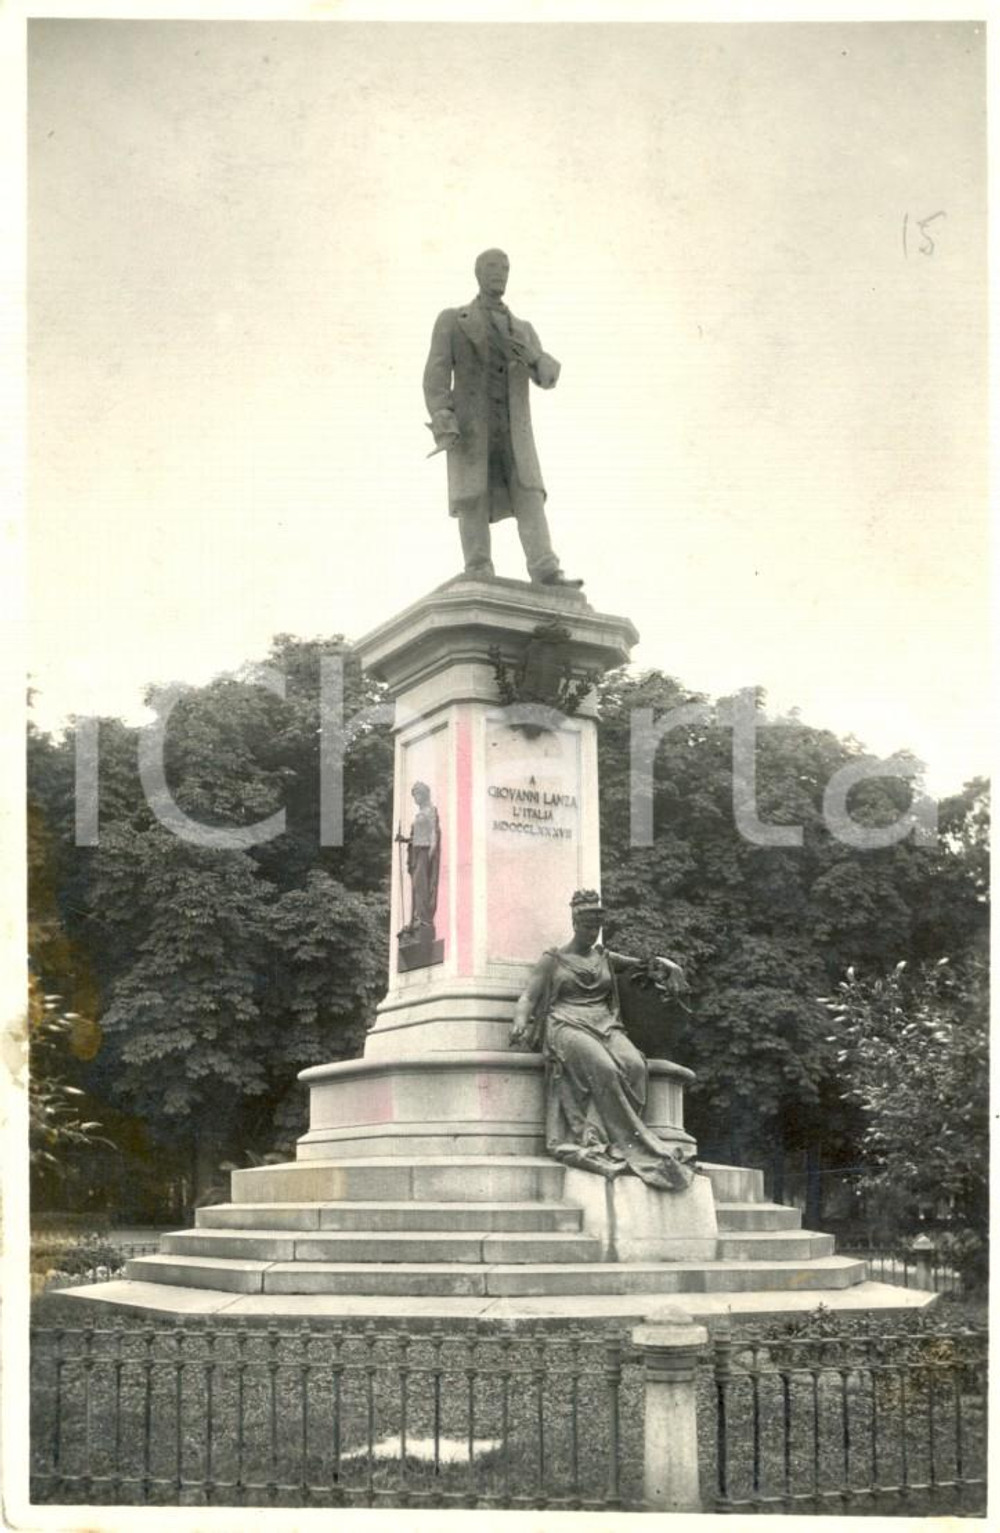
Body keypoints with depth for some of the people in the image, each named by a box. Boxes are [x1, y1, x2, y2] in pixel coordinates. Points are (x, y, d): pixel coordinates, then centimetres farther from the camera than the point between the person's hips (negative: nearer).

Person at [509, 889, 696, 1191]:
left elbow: (644, 963, 34)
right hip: (567, 1027, -4)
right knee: (605, 1069, -35)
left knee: (635, 1066, -31)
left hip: (606, 1026, 4)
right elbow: (528, 998, 8)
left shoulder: (604, 958, 25)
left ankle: (604, 1140, -32)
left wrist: (665, 963, 10)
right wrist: (520, 1022, -15)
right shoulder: (552, 960, 15)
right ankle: (636, 1148, -34)